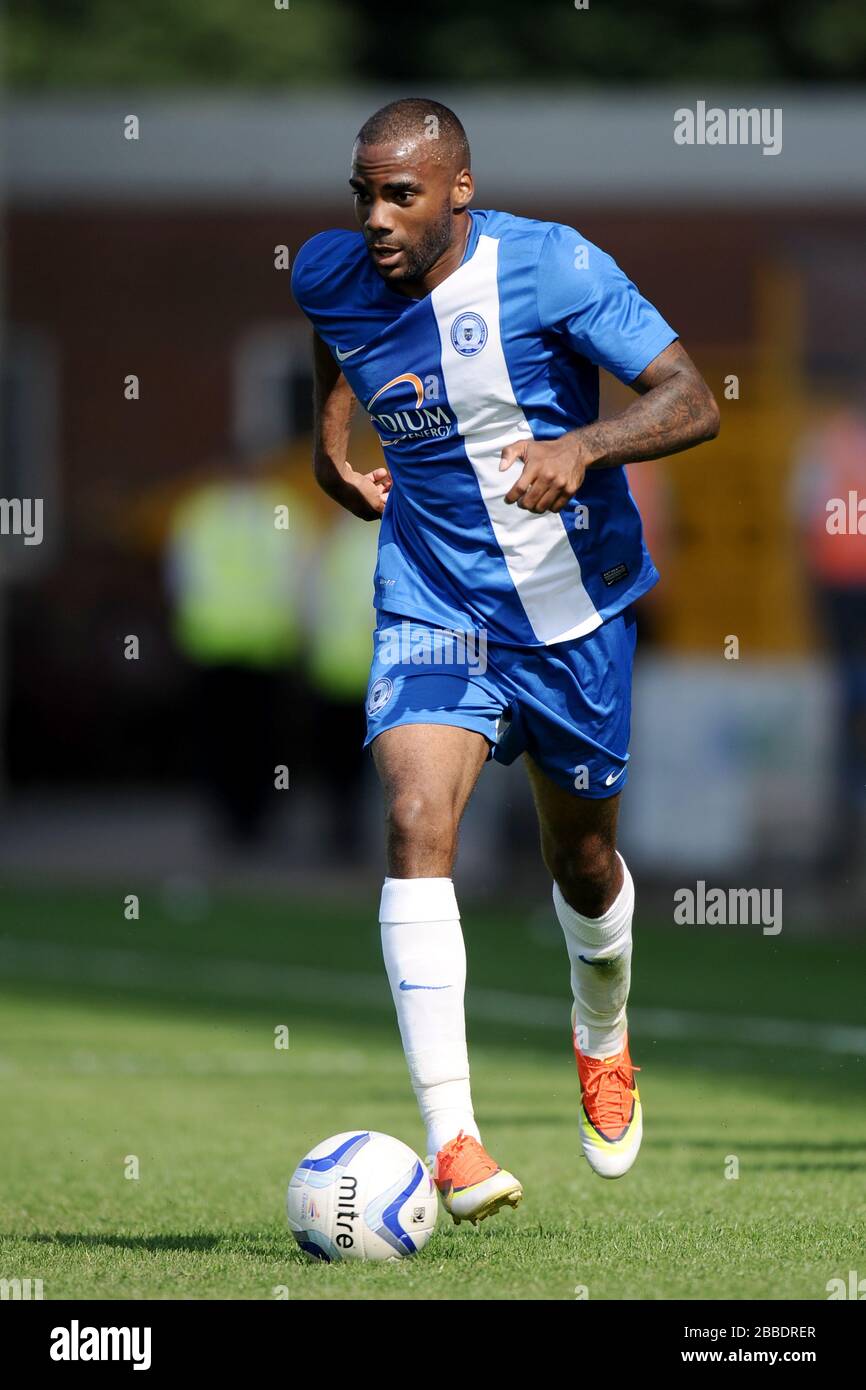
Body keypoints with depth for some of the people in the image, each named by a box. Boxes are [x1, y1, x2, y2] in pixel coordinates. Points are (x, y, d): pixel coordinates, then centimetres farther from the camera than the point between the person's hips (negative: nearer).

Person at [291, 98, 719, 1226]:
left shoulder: (551, 266, -19)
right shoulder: (332, 276, -7)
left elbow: (693, 401, -20)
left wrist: (585, 445, -36)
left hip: (576, 614, -1)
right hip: (432, 612, 1)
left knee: (581, 863, 15)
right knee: (416, 826, -24)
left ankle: (602, 1037, 51)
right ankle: (451, 1138, -29)